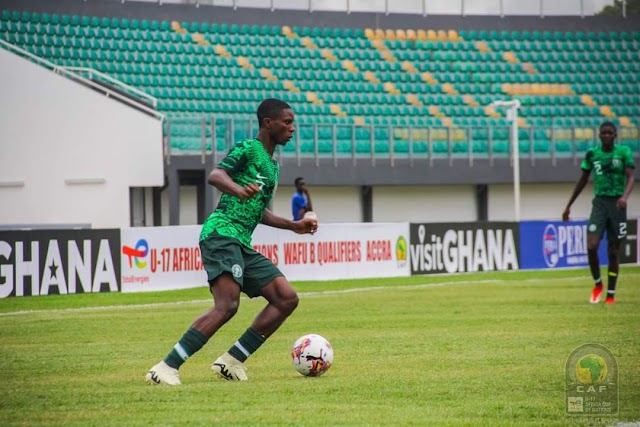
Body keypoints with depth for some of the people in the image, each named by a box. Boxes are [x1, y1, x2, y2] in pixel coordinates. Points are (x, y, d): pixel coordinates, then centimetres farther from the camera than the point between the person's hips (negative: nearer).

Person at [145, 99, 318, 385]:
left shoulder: (273, 166, 25)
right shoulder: (248, 149, -2)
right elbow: (215, 175, -20)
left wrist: (293, 226, 37)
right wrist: (238, 189, -40)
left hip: (242, 244, 9)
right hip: (222, 234, -9)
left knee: (287, 299, 0)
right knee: (227, 305, -25)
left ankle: (232, 361, -1)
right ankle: (166, 369, -26)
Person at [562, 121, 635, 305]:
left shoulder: (624, 152, -2)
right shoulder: (592, 154, 5)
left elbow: (630, 177, -11)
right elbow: (582, 180, 15)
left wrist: (625, 196, -32)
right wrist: (569, 206, 17)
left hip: (617, 204, -1)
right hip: (599, 202, 1)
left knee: (613, 251, 2)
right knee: (591, 247, -15)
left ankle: (611, 294, 12)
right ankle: (597, 283, 7)